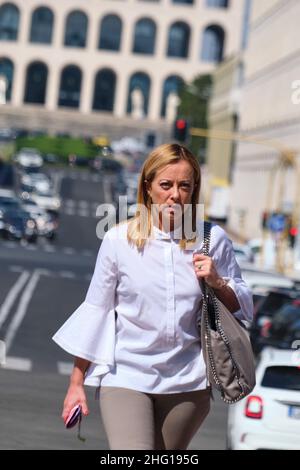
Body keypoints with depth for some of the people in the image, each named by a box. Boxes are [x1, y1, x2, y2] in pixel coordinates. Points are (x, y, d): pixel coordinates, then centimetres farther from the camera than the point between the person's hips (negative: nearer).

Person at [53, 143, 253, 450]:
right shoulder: (118, 239, -4)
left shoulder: (212, 240, 0)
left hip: (187, 382, 2)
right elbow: (96, 310, 3)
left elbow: (243, 308, 9)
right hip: (126, 377, -2)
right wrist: (76, 383, 4)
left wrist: (216, 283, -12)